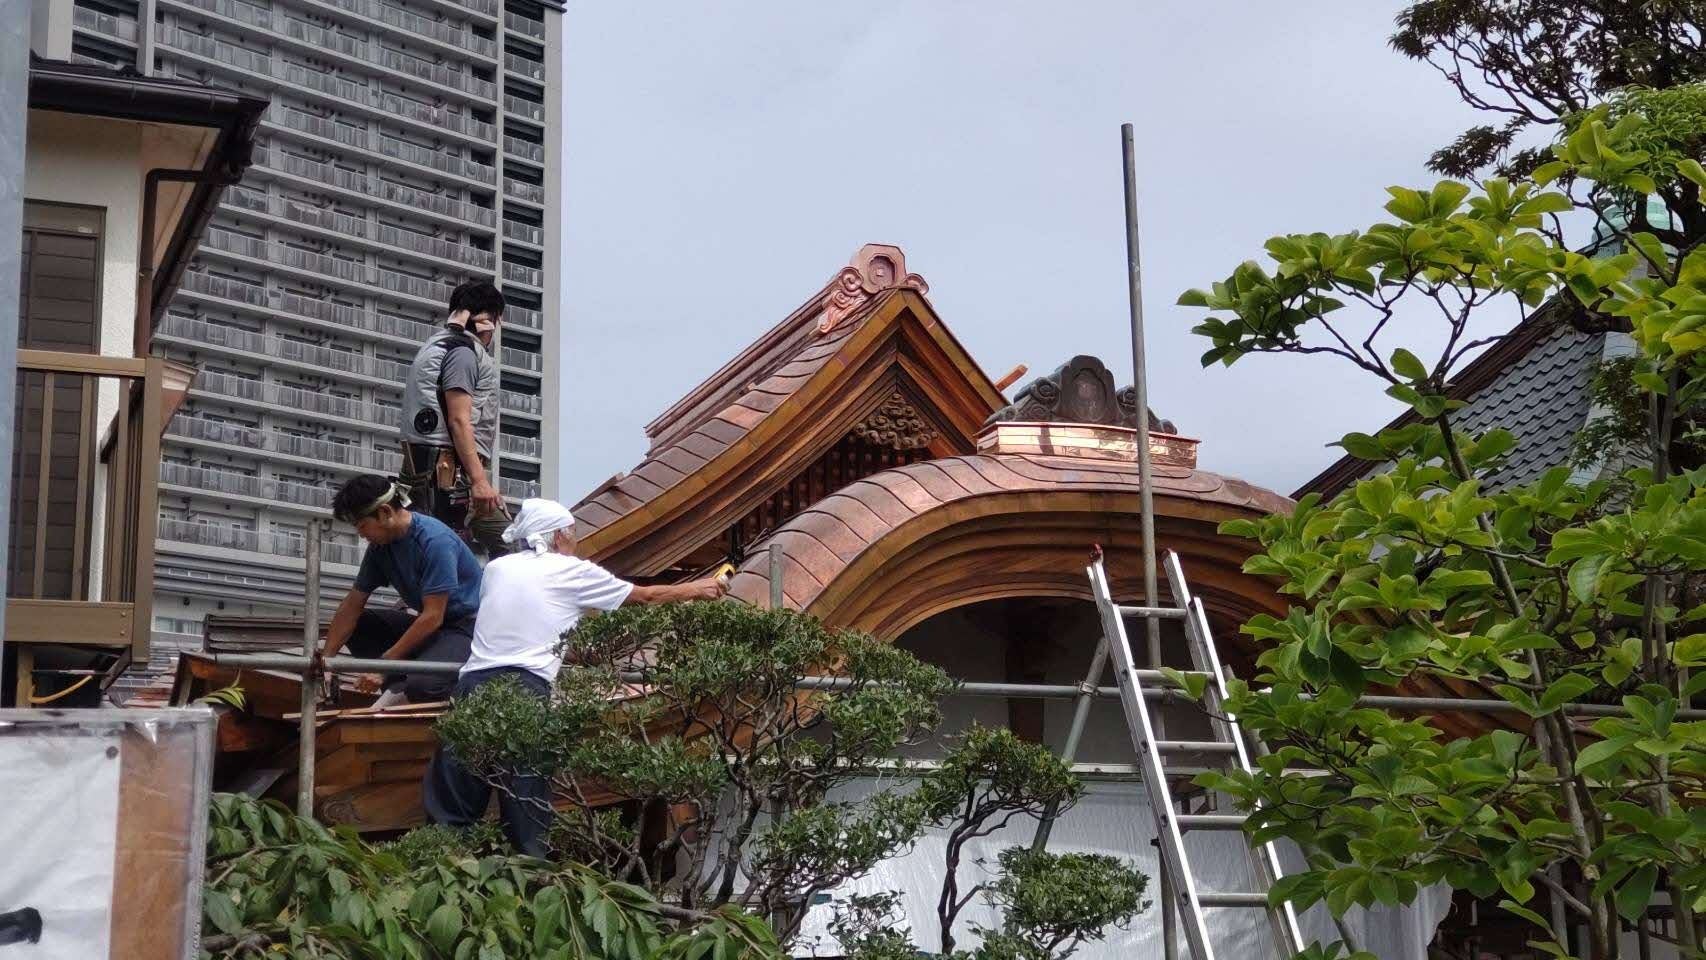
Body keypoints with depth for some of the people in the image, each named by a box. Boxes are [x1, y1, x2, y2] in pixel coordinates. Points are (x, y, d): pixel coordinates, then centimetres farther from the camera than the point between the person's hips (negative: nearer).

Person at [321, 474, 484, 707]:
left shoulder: (434, 541, -23)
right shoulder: (380, 546, 2)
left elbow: (433, 616, -24)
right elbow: (352, 605, 9)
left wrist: (384, 663, -21)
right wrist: (325, 658, 1)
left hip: (468, 625, -9)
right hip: (427, 623, 9)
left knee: (422, 685, -34)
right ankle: (400, 689, -10)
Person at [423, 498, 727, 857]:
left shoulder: (497, 568, 20)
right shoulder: (572, 572, 10)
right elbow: (645, 596, 21)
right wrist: (697, 589, 37)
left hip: (473, 684, 4)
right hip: (524, 691, -4)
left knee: (452, 813, 3)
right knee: (527, 812, 0)